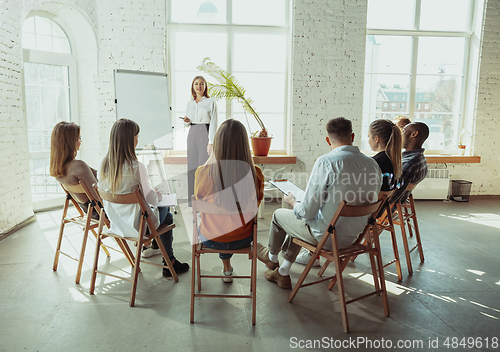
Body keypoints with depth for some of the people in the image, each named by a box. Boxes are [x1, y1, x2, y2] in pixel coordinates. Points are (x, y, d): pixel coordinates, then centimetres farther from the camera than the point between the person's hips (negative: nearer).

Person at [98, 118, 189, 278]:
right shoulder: (137, 167, -27)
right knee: (167, 216, 23)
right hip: (136, 224, -6)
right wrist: (158, 194, 3)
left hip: (115, 222, 7)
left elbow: (102, 191, 7)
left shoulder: (104, 164, -7)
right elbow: (150, 198, -21)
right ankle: (169, 264, 31)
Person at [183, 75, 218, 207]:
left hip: (205, 134, -5)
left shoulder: (211, 102, -1)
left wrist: (211, 142, -15)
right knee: (193, 167, 5)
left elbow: (213, 123, -7)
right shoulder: (190, 103, 14)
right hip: (192, 134, 5)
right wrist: (186, 121, -3)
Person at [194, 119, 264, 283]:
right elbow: (255, 207, -3)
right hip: (242, 239, 1)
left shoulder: (203, 173, -24)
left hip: (210, 239, 0)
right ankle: (226, 268, 53)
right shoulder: (255, 174, -22)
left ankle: (227, 268, 51)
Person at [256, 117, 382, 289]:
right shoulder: (373, 164, -6)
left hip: (325, 235, -6)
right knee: (298, 222, 30)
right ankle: (283, 273, 39)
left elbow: (307, 211, -22)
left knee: (279, 215, 20)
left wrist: (293, 202, 1)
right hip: (353, 235, 7)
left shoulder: (326, 162, -25)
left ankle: (271, 257, 49)